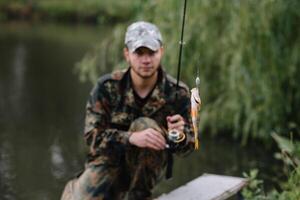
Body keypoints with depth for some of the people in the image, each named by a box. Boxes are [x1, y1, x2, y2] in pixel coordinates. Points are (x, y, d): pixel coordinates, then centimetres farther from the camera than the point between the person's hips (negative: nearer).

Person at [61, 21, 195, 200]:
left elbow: (187, 146, -6)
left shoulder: (177, 92, -12)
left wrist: (179, 135, -32)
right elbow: (93, 135, -19)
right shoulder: (107, 87, -13)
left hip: (148, 166, 0)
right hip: (110, 162, 0)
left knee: (144, 125, -29)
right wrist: (132, 137, -37)